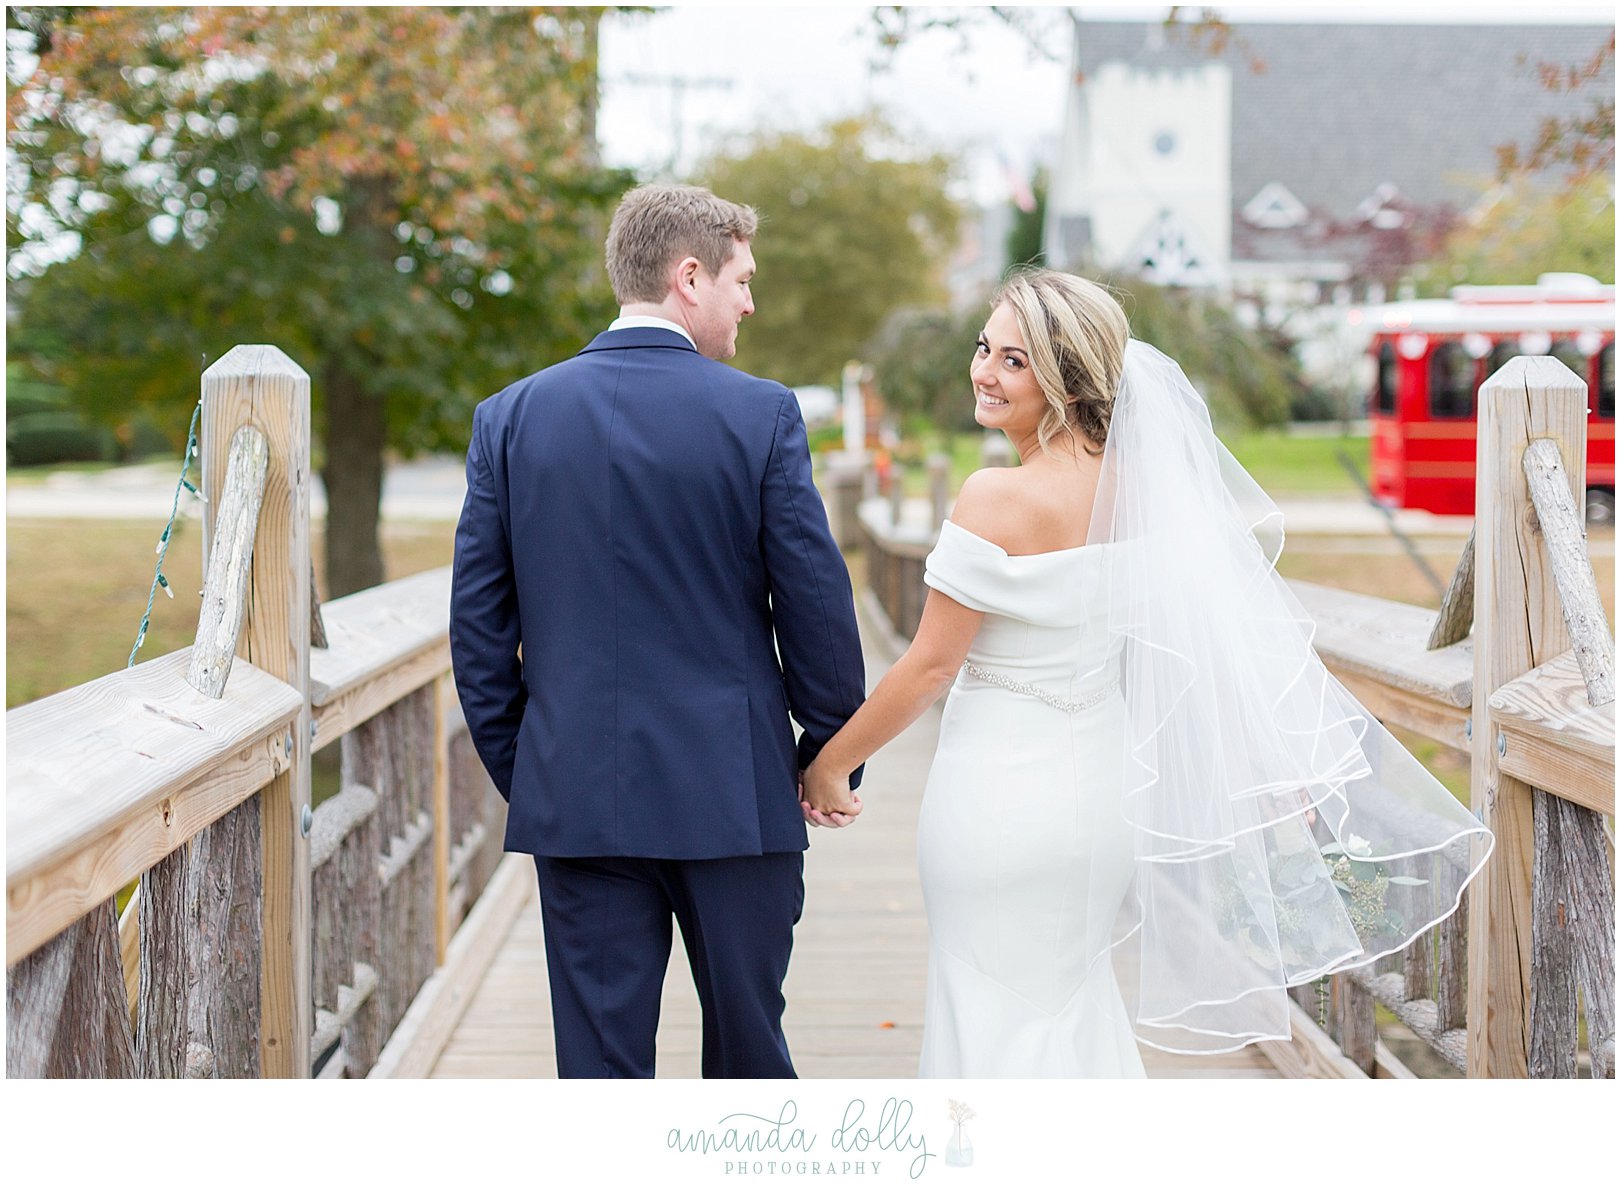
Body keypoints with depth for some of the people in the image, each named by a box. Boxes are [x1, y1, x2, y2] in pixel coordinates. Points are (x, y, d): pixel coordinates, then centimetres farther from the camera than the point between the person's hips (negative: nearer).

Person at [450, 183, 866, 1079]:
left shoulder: (511, 417, 2)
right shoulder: (761, 415, -7)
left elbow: (477, 622, 4)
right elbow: (816, 603, -6)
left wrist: (515, 770, 13)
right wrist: (832, 756, 7)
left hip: (576, 795, 2)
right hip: (734, 796, -2)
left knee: (601, 1058, 6)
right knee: (748, 1042, 14)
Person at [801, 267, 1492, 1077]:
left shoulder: (996, 501, -21)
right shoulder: (1133, 485, 0)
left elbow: (930, 666, -16)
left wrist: (831, 764, -4)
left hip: (1001, 793, -7)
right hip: (1103, 788, 7)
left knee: (995, 1017, 6)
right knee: (1074, 998, 23)